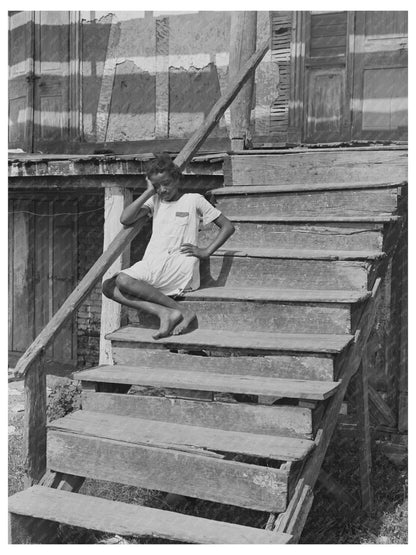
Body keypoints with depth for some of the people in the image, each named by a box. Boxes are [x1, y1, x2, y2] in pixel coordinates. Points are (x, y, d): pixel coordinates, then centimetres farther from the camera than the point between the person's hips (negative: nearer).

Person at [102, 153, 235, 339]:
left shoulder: (194, 200, 8)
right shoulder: (154, 201, 20)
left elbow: (228, 226, 7)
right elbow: (125, 219, 5)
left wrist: (206, 252, -5)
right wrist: (149, 192, 7)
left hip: (180, 267, -6)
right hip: (152, 264, 6)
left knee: (123, 280, -29)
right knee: (109, 287, -19)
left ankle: (178, 311, -24)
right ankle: (165, 312, -30)